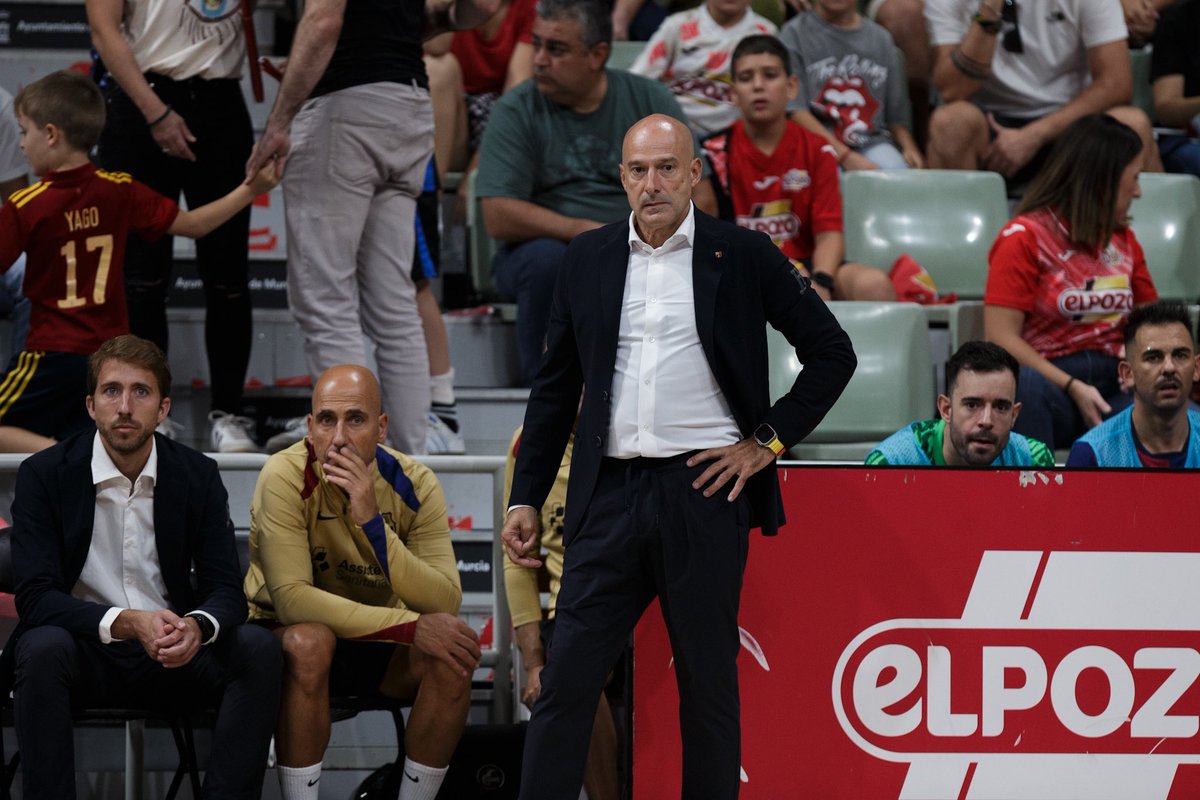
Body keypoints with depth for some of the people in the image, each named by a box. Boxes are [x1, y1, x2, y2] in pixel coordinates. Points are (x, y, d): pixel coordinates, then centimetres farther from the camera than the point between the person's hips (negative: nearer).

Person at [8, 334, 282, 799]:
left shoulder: (198, 476, 2)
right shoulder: (44, 475, -5)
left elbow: (226, 590, -1)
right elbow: (34, 597, -13)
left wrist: (196, 627, -27)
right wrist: (127, 623, -29)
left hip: (172, 655, 2)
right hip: (86, 652, -2)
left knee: (258, 648, -24)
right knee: (42, 648, -35)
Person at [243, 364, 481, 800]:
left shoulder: (413, 484, -12)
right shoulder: (287, 477, -22)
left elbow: (445, 604, -22)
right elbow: (290, 598, -31)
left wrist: (373, 521, -34)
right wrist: (411, 627, -34)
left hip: (376, 644, 3)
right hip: (283, 637, -3)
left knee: (452, 657, -24)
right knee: (310, 642, -36)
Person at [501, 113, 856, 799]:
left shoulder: (744, 255, 1)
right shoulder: (589, 259, 10)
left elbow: (832, 353, 5)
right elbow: (555, 387, 15)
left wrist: (768, 440, -1)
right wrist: (527, 498, 11)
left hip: (703, 491, -2)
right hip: (611, 496, 3)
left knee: (709, 684, 5)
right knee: (566, 681, -1)